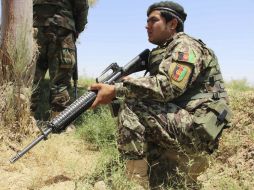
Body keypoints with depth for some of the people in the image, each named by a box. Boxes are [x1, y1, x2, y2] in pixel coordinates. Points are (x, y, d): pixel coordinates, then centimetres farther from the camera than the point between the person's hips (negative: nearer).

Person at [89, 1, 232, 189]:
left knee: (131, 106, -22)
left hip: (196, 129, -9)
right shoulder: (161, 53, 21)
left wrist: (116, 90, -26)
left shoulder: (185, 46, -8)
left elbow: (168, 86, -25)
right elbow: (152, 90, 13)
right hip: (183, 127, 9)